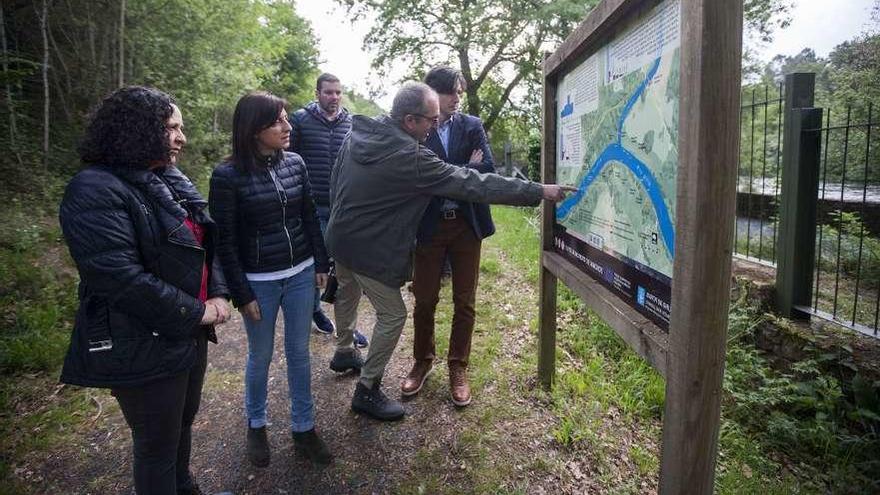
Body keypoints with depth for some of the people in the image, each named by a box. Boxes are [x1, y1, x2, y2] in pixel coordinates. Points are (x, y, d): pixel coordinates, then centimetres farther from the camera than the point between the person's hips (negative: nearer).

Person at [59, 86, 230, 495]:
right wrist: (196, 312, -19)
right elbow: (121, 278, -28)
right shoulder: (95, 191, -20)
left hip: (190, 333, 8)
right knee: (157, 443, 11)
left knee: (183, 424, 25)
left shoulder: (170, 181, 7)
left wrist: (218, 294, -6)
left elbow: (206, 243, 11)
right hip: (143, 347, -8)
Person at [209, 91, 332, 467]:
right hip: (259, 282, -3)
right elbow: (225, 241, -10)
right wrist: (242, 294, -10)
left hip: (300, 275, 4)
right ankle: (256, 425, 38)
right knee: (260, 356, 13)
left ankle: (303, 429, 30)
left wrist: (321, 263, 9)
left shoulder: (295, 163, -1)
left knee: (299, 353, 13)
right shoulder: (228, 175, -13)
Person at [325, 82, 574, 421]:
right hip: (369, 249, -9)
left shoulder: (357, 134, -4)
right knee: (392, 316, 5)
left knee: (347, 296, 29)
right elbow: (475, 185, -26)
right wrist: (540, 191, -21)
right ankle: (367, 391, 17)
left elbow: (335, 180, 8)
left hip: (340, 236, 9)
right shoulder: (411, 158, -27)